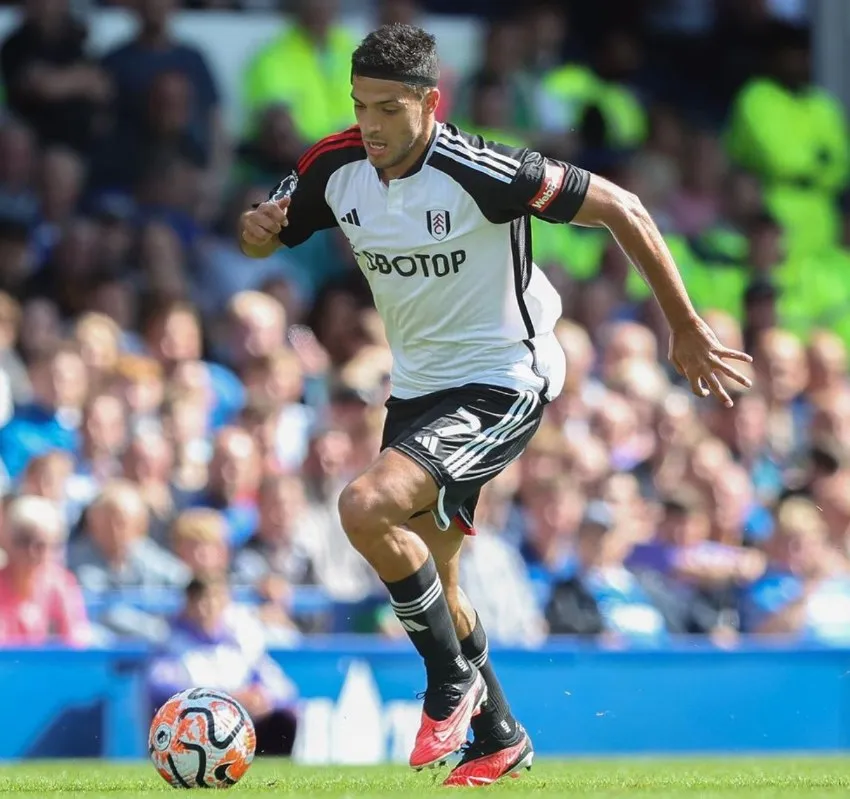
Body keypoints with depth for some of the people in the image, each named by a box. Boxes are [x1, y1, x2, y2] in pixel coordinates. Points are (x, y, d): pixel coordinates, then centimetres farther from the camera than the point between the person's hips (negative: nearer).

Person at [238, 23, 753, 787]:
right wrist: (255, 228, -17)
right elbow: (264, 240, 10)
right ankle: (499, 736, 36)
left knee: (367, 507, -26)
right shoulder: (335, 167, -8)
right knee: (424, 575, 15)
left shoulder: (478, 172, -26)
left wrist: (686, 329, -13)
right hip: (416, 387, 8)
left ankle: (453, 680, -5)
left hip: (500, 387, -8)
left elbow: (619, 208, -19)